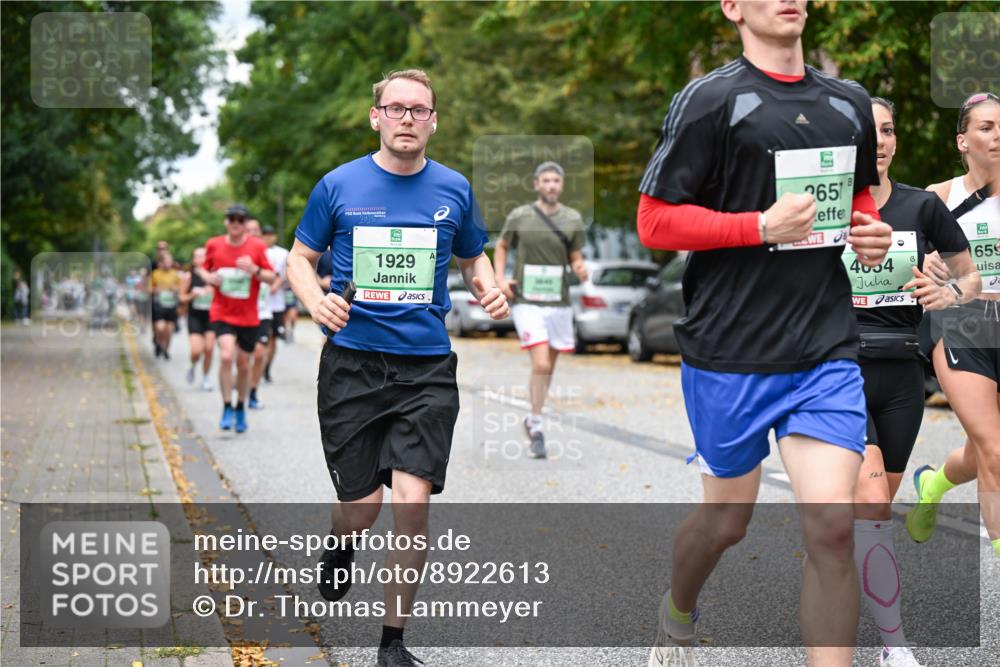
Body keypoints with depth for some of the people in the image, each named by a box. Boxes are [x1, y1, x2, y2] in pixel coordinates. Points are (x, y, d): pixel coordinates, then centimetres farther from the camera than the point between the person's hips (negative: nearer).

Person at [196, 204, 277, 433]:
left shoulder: (257, 246, -3)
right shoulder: (214, 245, 0)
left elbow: (272, 278, -1)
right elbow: (203, 268, 15)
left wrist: (255, 270, -21)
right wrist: (207, 277, -8)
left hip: (248, 317, 1)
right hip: (222, 313, -1)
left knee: (243, 363, 9)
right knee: (226, 356, -21)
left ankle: (240, 408, 31)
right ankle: (227, 408, -8)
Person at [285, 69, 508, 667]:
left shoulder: (454, 189, 5)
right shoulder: (339, 185, 1)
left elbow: (474, 257, 20)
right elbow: (300, 258, 10)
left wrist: (488, 289, -2)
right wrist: (315, 300, -12)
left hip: (427, 368, 1)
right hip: (352, 364, 0)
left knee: (412, 500, -12)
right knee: (361, 508, 2)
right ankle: (341, 547, 42)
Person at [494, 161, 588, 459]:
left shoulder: (573, 219, 5)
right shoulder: (519, 216, 0)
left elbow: (576, 258, 11)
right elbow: (501, 247, 15)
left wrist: (580, 269, -12)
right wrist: (500, 279, 2)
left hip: (558, 301, 3)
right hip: (526, 301, -3)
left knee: (548, 367, 11)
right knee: (541, 364, -16)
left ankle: (533, 420, 30)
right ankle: (536, 427, -4)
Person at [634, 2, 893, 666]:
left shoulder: (850, 102, 11)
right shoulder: (711, 99, -6)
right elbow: (654, 221, -8)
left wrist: (872, 233, 6)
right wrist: (763, 226, -18)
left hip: (828, 349, 3)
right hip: (731, 353, -3)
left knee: (832, 523, -10)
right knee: (727, 519, 12)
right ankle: (678, 613, 44)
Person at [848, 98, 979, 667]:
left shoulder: (923, 207, 1)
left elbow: (972, 277, 10)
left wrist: (950, 294, -10)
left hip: (901, 377, 3)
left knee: (877, 510, 12)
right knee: (872, 508, -18)